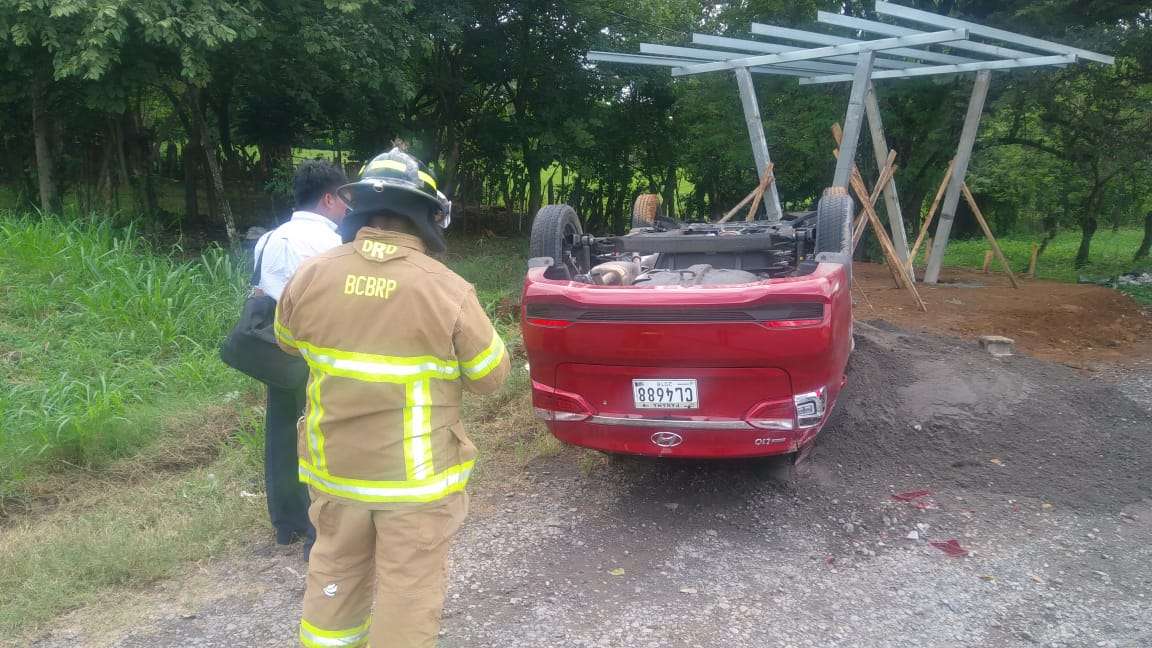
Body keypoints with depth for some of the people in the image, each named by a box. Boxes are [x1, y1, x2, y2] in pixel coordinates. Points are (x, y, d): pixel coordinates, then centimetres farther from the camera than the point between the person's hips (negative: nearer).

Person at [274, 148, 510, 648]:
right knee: (409, 591, 11)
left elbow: (288, 343, 13)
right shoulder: (447, 291, -19)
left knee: (335, 573, 24)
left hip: (335, 465, 4)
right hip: (418, 476, -4)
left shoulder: (309, 276, -7)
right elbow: (490, 376, -6)